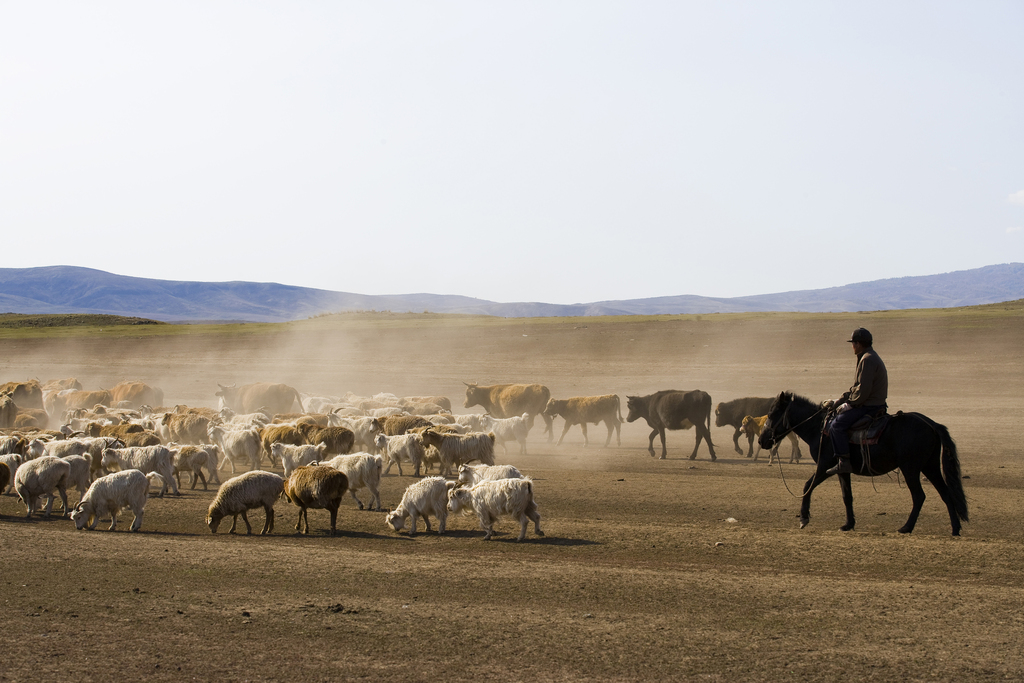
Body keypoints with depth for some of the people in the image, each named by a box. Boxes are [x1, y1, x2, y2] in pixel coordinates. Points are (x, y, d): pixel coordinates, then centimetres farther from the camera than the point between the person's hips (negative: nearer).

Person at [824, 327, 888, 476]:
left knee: (837, 425, -17)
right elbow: (857, 386, 23)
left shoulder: (867, 360, -18)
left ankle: (844, 462, -17)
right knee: (838, 414, 20)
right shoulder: (871, 357, 17)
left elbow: (863, 389, -25)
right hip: (875, 403, 11)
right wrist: (842, 400, 15)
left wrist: (849, 404, -14)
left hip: (869, 406, -11)